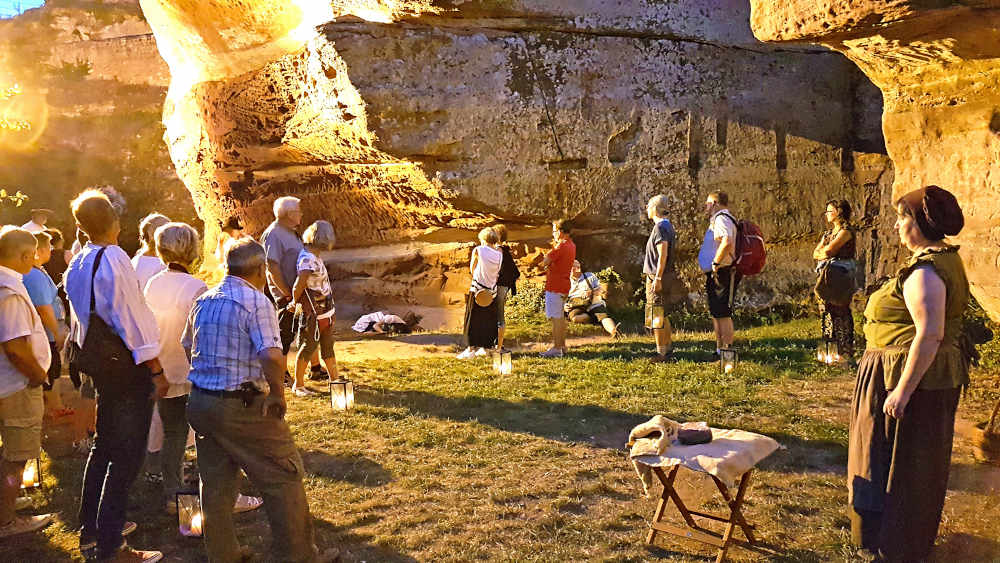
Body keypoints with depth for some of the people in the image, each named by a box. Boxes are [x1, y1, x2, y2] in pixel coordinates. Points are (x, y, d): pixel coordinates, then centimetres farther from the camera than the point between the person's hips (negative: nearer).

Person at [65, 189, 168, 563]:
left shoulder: (77, 264, 7)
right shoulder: (114, 260, -20)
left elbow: (81, 317, 14)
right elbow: (132, 320, -21)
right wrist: (157, 371, -16)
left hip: (99, 364, 9)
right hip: (128, 367, -9)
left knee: (104, 445, 21)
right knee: (127, 456, -1)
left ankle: (91, 530, 35)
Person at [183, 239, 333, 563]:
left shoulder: (203, 301, 9)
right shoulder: (256, 301, -15)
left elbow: (188, 348, 19)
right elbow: (271, 355, -27)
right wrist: (278, 394, -14)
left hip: (200, 401, 8)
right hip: (242, 406, -8)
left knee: (215, 484, 17)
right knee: (284, 477, 6)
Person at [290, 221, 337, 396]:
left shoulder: (313, 256, 6)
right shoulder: (308, 259, -24)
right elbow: (298, 287, -25)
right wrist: (295, 302, -7)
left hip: (326, 312, 9)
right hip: (313, 314, -9)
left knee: (328, 347, 17)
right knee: (308, 348, 3)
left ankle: (335, 380, 29)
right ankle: (298, 386, 16)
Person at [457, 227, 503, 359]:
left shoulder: (478, 250, -9)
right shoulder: (499, 254, 0)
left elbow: (472, 269, 2)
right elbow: (497, 273, 5)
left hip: (478, 290, -4)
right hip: (492, 291, 4)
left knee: (473, 320, 3)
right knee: (488, 320, 14)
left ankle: (471, 349, 4)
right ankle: (484, 347, 19)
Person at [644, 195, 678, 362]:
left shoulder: (660, 227, -15)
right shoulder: (668, 226, 15)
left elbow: (663, 254, -22)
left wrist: (657, 278, -23)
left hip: (657, 278, -10)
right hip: (667, 276, 10)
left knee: (657, 317, -5)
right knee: (662, 316, 17)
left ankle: (662, 353, -1)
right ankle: (669, 350, 23)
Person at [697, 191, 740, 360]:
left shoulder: (722, 218, -13)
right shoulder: (717, 219, 20)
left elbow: (727, 242, -31)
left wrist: (715, 263, -23)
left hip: (722, 274, -11)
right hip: (715, 275, 11)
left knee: (722, 314, -9)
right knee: (716, 314, 15)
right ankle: (719, 351, 22)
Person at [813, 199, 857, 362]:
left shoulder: (846, 231, -6)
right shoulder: (828, 232, 20)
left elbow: (828, 250, -15)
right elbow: (815, 254, 12)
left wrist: (822, 251, 4)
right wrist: (826, 254, -5)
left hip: (842, 276, -8)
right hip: (827, 276, 8)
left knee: (840, 313, -7)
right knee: (826, 312, 6)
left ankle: (846, 353, -3)